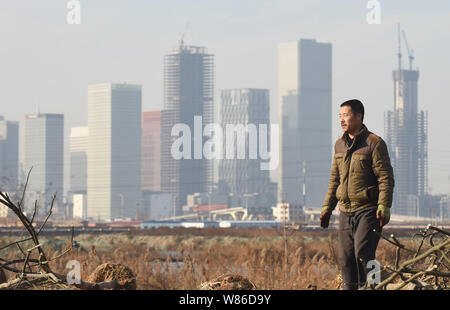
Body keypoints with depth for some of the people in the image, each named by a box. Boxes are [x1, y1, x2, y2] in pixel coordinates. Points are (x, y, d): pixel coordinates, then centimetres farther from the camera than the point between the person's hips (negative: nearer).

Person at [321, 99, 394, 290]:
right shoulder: (339, 145, 14)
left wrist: (384, 206, -19)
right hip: (346, 211, 6)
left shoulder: (374, 143, -6)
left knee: (362, 254, -14)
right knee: (345, 258, 4)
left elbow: (386, 178, -9)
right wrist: (327, 207, 16)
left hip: (368, 210, -6)